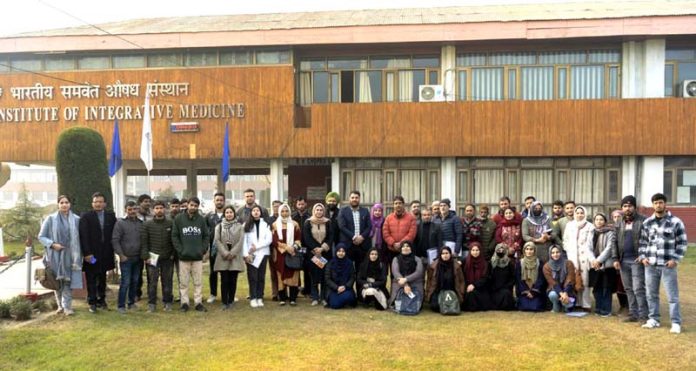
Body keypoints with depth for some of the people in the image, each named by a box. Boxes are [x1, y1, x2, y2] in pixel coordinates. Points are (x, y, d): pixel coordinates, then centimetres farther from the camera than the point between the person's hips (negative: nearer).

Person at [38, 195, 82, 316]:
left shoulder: (76, 219, 2)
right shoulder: (50, 219, 0)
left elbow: (80, 238, 6)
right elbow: (41, 236, 3)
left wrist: (78, 255, -1)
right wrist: (52, 244, -12)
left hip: (69, 255, 0)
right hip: (55, 255, 0)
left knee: (68, 281, -4)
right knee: (57, 281, 7)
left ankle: (67, 306, 0)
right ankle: (60, 305, 22)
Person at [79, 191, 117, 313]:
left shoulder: (111, 216, 5)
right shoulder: (86, 216, -4)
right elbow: (84, 236, -9)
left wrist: (113, 251, 1)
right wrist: (87, 253, -15)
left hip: (105, 254, 3)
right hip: (91, 254, -3)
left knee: (102, 279, 12)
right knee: (91, 279, 4)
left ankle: (101, 300, 21)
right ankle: (92, 303, 11)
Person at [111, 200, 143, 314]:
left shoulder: (141, 223, 7)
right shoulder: (120, 223, -5)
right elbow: (115, 240, -7)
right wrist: (121, 255, -10)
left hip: (138, 258, 4)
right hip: (126, 258, -4)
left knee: (135, 281, 10)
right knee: (125, 282, -6)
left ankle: (132, 302, 22)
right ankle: (121, 306, 2)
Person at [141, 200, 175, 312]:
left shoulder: (171, 223, 3)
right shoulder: (147, 224, 2)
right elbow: (143, 241, 0)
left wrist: (173, 254, -2)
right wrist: (145, 256, -7)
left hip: (167, 258, 1)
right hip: (152, 258, 0)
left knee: (167, 281, 6)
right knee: (152, 281, 1)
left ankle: (167, 302, 15)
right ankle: (151, 303, 9)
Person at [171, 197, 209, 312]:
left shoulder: (202, 219, 4)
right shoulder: (179, 219, -1)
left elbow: (206, 236, 8)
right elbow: (174, 236, 0)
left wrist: (203, 250, -1)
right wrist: (180, 250, -7)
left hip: (198, 257, 1)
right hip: (184, 256, -1)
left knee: (198, 282, 7)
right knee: (184, 282, 5)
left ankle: (198, 302, 14)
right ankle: (184, 303, 14)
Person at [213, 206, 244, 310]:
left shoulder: (239, 226, 7)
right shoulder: (219, 226, 9)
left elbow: (240, 241, -1)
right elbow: (217, 241, 0)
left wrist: (232, 253, -11)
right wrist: (225, 253, -12)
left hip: (235, 257, 0)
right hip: (223, 257, 0)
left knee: (233, 280, 2)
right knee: (224, 280, -3)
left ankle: (231, 301, 12)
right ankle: (224, 302, 3)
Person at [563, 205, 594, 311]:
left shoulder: (589, 226, 5)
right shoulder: (569, 225, 14)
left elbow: (590, 242, 0)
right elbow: (565, 240, 15)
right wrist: (568, 252, 5)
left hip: (584, 256, -2)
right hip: (572, 256, 2)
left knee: (584, 280, -6)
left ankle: (585, 304, -3)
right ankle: (575, 302, 4)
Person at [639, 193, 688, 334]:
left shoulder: (676, 222, -3)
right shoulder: (647, 223, 9)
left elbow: (682, 243, -1)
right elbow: (643, 241, 16)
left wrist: (675, 259, -10)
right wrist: (643, 256, 3)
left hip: (668, 265, -4)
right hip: (650, 265, 4)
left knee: (672, 296, -1)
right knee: (651, 294, 11)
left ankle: (676, 323, 6)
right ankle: (653, 319, 22)